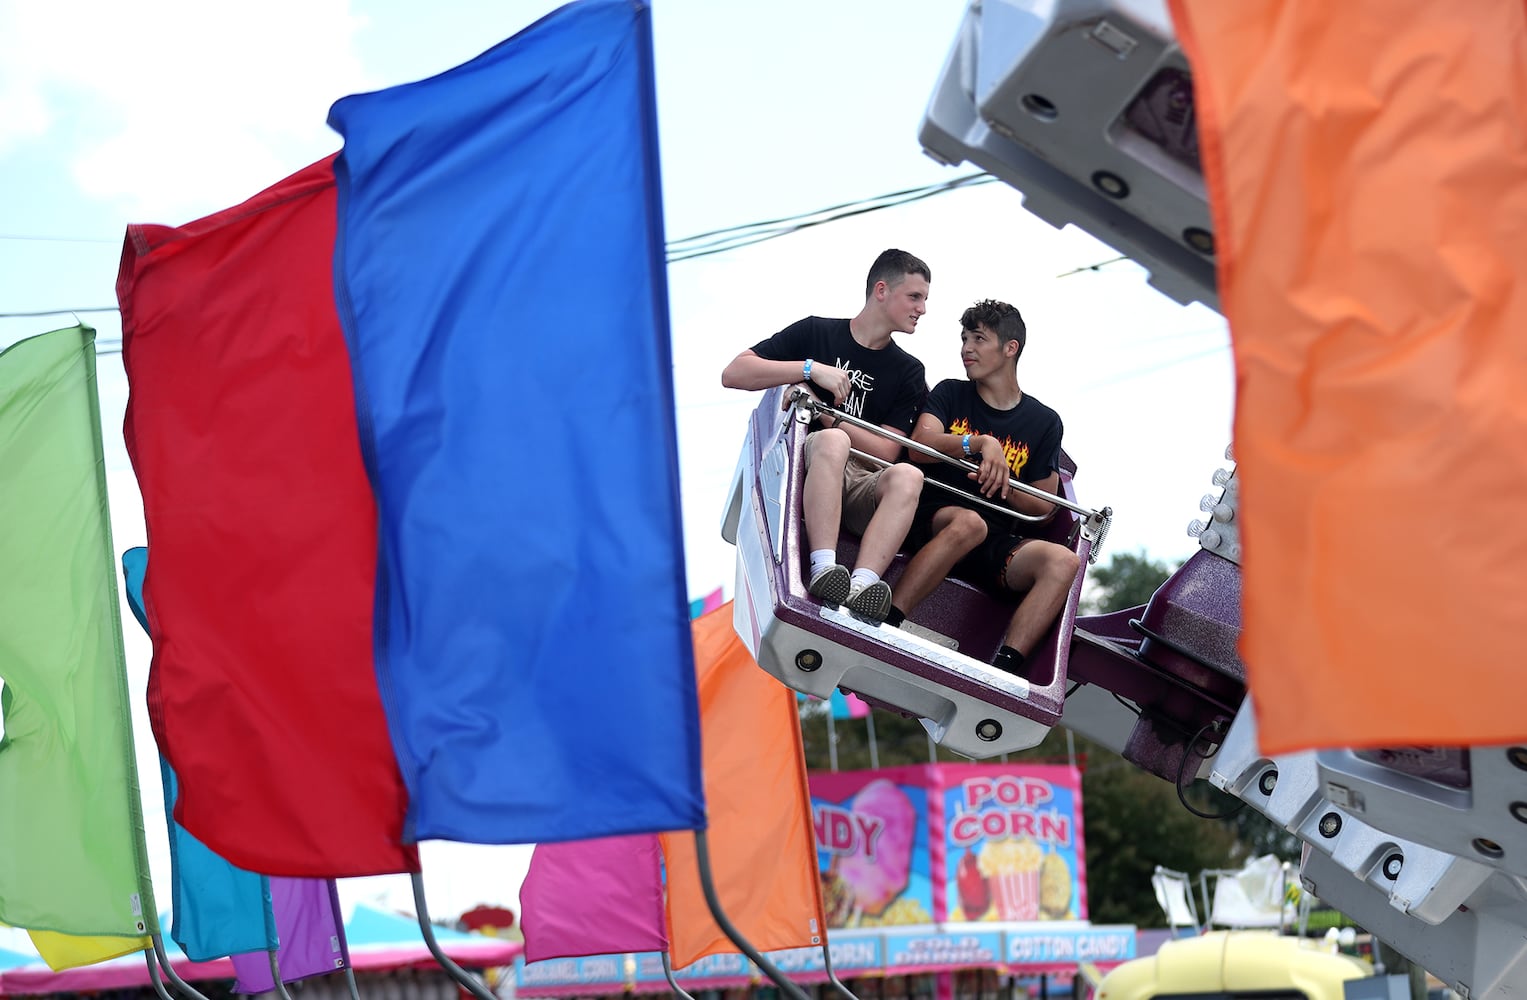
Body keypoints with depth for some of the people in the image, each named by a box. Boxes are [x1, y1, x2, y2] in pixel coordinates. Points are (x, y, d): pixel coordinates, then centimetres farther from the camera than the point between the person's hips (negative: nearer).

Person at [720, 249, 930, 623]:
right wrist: (812, 369, -11)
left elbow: (886, 452, 4)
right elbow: (733, 374, -1)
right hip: (803, 471, -2)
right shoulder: (816, 333, 9)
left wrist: (823, 411, -5)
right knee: (832, 440, -37)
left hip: (860, 487, 3)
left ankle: (861, 586, -52)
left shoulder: (908, 371, 16)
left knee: (907, 476, -32)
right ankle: (823, 572, -51)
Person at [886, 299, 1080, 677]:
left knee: (1062, 561, -28)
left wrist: (1002, 487, -9)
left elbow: (1043, 505, 12)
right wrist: (981, 443, -25)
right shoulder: (950, 394, 11)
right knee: (969, 522, -38)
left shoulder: (1044, 421, 12)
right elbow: (920, 445, -8)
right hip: (934, 520, -2)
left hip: (995, 547, 2)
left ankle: (1003, 670, -42)